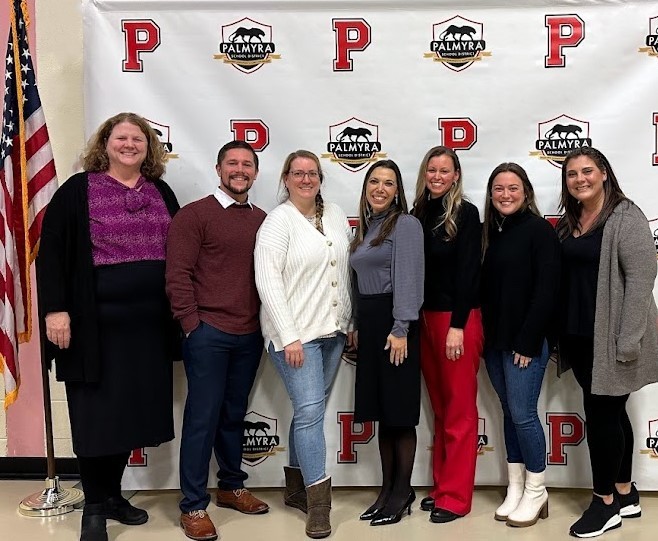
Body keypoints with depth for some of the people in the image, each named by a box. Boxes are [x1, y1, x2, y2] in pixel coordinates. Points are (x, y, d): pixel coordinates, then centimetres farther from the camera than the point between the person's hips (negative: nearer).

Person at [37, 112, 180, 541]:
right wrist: (55, 309, -14)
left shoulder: (161, 193, 12)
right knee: (96, 415, 3)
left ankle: (113, 494, 29)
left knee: (134, 411, 11)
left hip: (149, 323, 5)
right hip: (96, 323, -4)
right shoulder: (78, 190, 0)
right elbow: (52, 252, -5)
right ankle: (95, 507, 20)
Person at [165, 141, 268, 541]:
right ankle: (193, 506, 14)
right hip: (208, 334, -4)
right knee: (203, 418, 2)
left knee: (234, 415, 16)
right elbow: (178, 274, -8)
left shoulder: (263, 220, 9)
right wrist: (191, 324, -11)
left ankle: (232, 486, 33)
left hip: (250, 335, 5)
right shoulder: (194, 215, -4)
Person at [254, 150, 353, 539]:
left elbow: (349, 270, 13)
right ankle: (318, 502, 1)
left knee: (311, 409, 13)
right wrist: (289, 336, -17)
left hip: (334, 331, 6)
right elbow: (268, 280, -14)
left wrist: (352, 321, 10)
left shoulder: (336, 215, 10)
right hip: (296, 333, -6)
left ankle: (296, 487, 28)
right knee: (310, 410, -9)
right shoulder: (278, 221, -7)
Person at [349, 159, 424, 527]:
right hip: (368, 321, 8)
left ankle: (402, 492, 12)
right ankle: (387, 488, 22)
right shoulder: (366, 227, 17)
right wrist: (357, 325, 15)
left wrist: (400, 329, -21)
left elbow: (407, 279, -15)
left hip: (393, 322, -8)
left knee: (399, 408, 0)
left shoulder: (406, 224, -7)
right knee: (381, 407, 11)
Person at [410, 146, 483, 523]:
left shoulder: (466, 213, -6)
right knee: (439, 407, 14)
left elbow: (468, 271, -12)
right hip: (424, 318, 6)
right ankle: (441, 486, 24)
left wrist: (458, 325, -16)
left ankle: (456, 496, 11)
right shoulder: (419, 213, 10)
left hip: (458, 319, -6)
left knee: (460, 411, 2)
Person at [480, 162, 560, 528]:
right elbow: (486, 289, 12)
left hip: (525, 341, -6)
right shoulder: (491, 232, 11)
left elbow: (546, 290, -14)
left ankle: (536, 492, 15)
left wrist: (528, 341, -16)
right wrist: (487, 334, 4)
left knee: (523, 413, -2)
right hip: (495, 340, 6)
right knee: (509, 413, 12)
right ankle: (516, 488, 23)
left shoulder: (539, 229, -8)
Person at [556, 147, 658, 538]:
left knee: (600, 412, -1)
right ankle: (626, 495, 28)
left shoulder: (626, 217, -10)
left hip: (610, 337, -7)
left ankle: (606, 502, 15)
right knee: (611, 412, 15)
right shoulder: (569, 222, 11)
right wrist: (562, 334, 8)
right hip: (580, 337, 7)